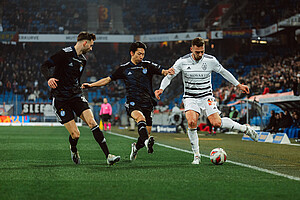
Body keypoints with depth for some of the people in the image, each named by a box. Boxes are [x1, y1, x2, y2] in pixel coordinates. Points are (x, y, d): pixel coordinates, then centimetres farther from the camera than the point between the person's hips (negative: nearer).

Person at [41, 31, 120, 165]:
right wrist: (49, 78, -30)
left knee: (92, 122, -15)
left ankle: (108, 156, -17)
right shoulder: (65, 53, -9)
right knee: (75, 134, -10)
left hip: (76, 96, 6)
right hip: (60, 98, -6)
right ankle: (73, 149, 26)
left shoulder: (83, 60, 14)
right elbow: (45, 66, -12)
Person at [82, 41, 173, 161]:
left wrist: (167, 72, -26)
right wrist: (91, 85, 11)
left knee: (146, 133, -2)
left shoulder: (148, 66, 9)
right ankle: (147, 141, -57)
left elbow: (161, 71, -2)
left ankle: (136, 147, 30)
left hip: (147, 103, 2)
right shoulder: (124, 69, 11)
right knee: (140, 117, -35)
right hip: (132, 103, -2)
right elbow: (108, 79, 16)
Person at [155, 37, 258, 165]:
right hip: (190, 98, 0)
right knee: (191, 122, -25)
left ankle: (245, 129, 8)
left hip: (206, 97, 0)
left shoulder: (211, 60, -6)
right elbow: (169, 76, -1)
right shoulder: (182, 62, -8)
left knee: (217, 123, -16)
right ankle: (196, 155, -13)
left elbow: (223, 72, 9)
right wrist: (161, 89, -18)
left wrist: (238, 85, 13)